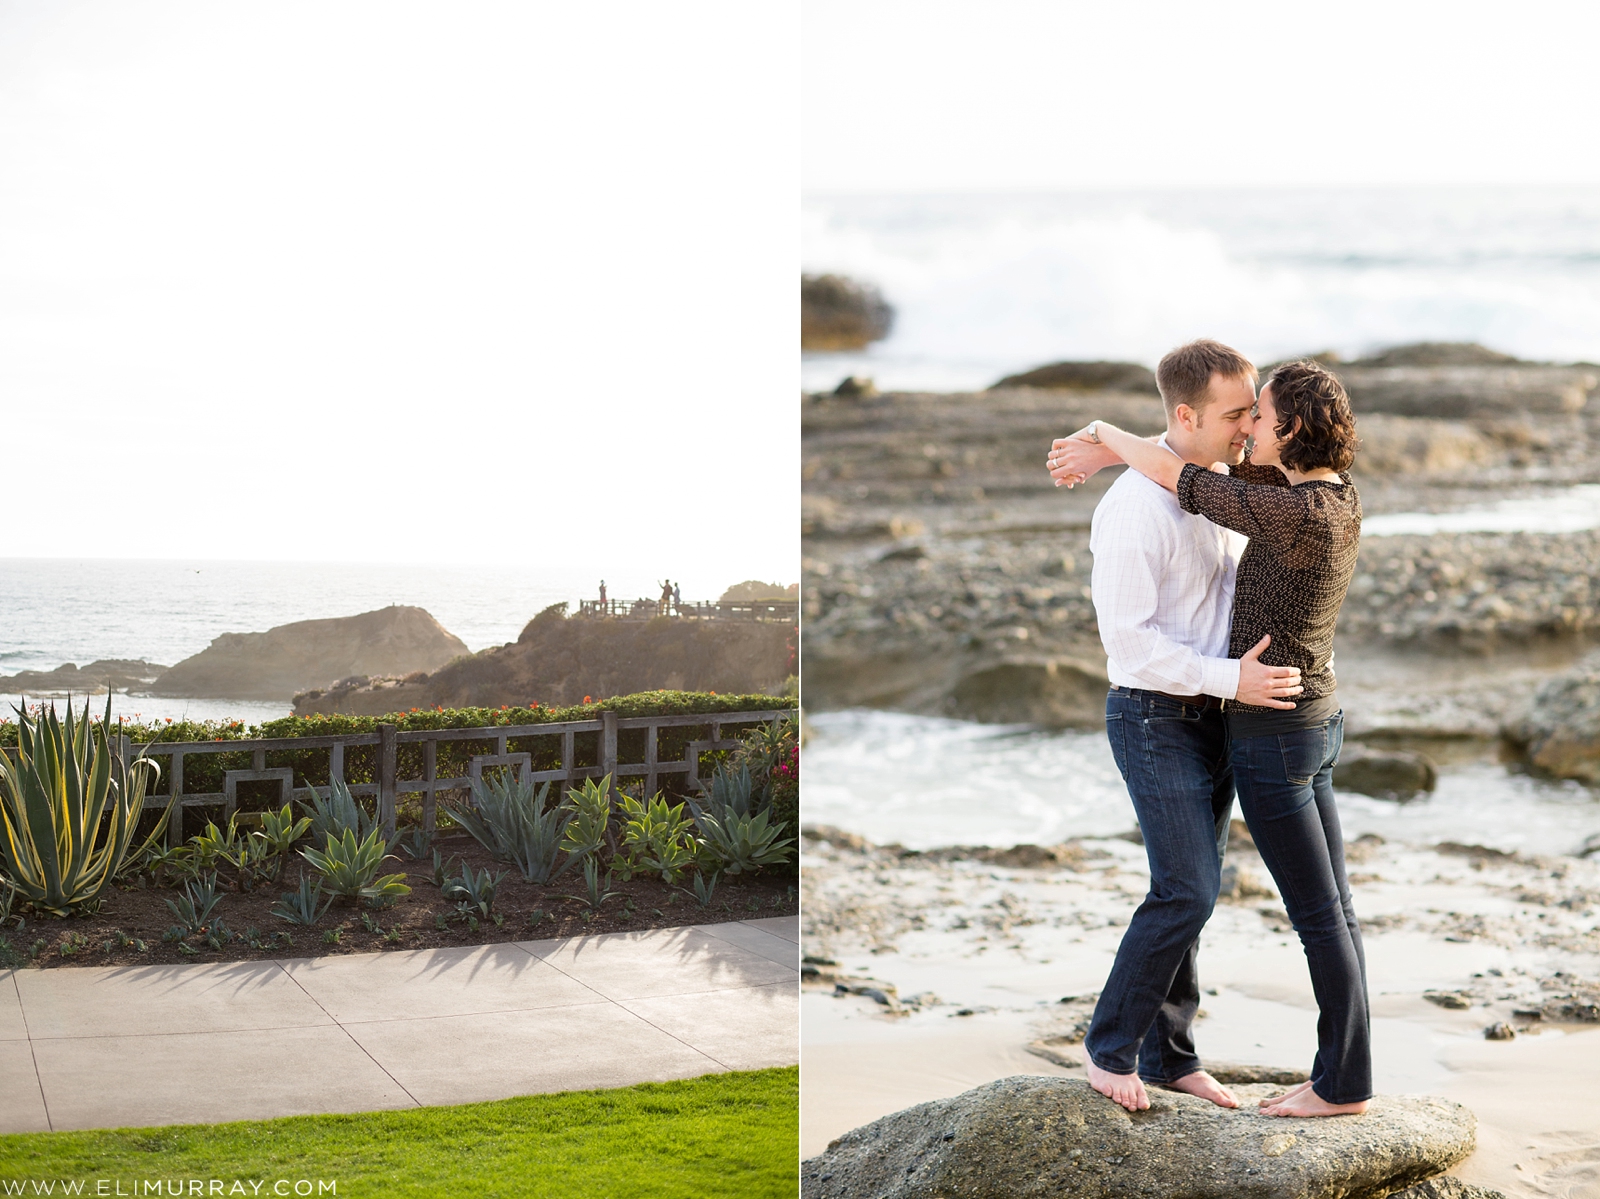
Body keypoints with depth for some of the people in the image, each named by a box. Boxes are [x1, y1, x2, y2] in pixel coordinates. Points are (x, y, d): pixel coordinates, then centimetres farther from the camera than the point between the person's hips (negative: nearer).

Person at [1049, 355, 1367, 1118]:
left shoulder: (1294, 515, -25)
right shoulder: (1339, 493, 3)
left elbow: (1174, 481, -18)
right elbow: (1226, 465, 10)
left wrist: (1104, 431, 1)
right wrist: (1115, 453, 2)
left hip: (1271, 732, -9)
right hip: (1311, 719, 9)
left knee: (1317, 914, 0)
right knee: (1329, 909, 12)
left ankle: (1344, 1084, 11)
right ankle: (1343, 1073, 19)